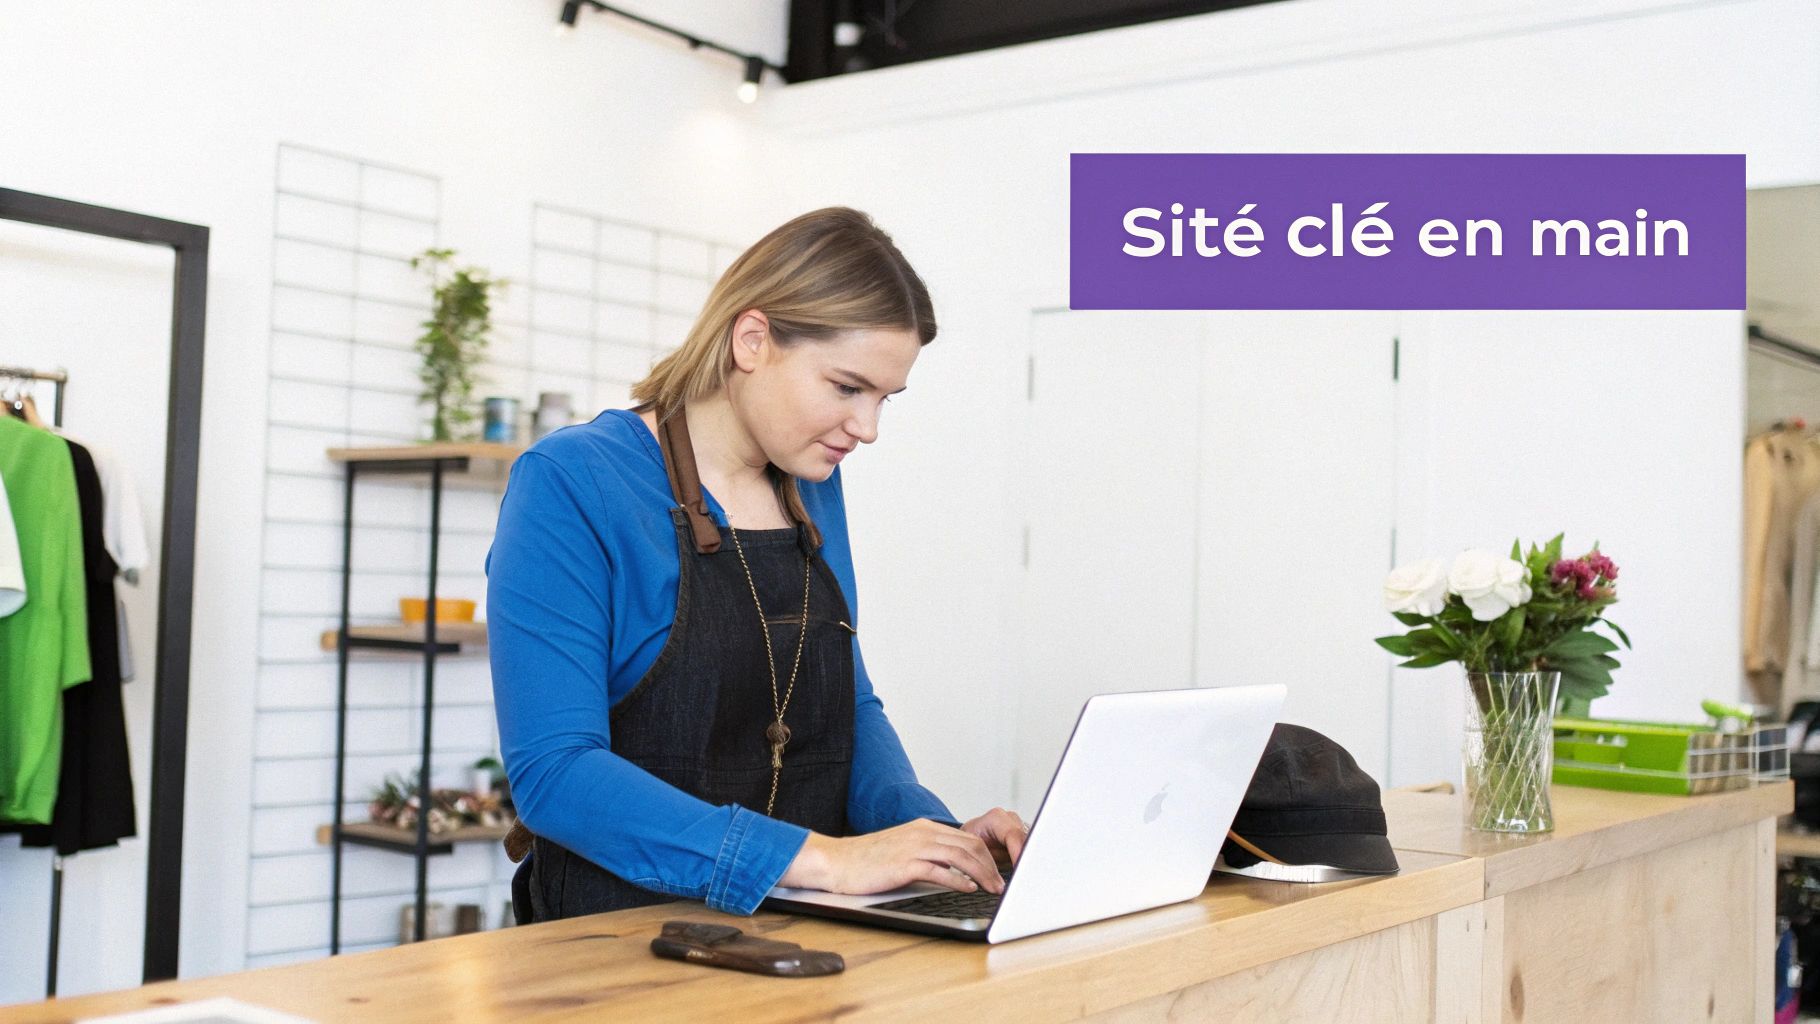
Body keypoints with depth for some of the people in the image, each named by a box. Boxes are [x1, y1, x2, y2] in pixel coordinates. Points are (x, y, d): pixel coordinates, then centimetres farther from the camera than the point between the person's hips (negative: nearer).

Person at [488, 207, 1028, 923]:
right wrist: (819, 858, -26)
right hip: (621, 946, -6)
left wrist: (926, 827, -1)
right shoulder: (569, 484, -12)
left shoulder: (814, 488, 10)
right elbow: (551, 771, -19)